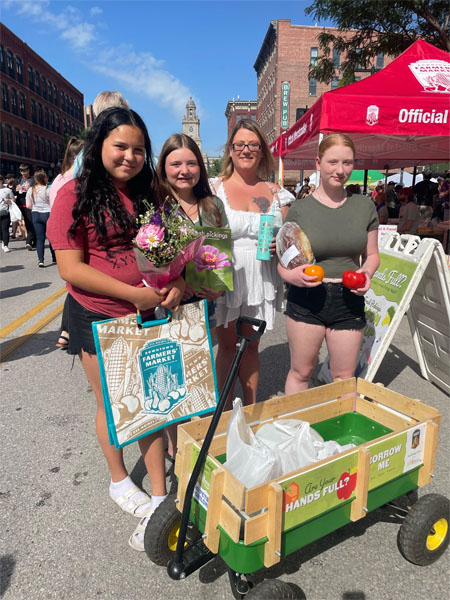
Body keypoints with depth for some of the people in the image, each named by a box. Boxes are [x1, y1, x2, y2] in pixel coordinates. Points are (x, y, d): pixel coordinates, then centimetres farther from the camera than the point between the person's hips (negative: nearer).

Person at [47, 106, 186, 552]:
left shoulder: (147, 194, 6)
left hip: (148, 314, 4)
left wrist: (178, 283, -9)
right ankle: (119, 481, 39)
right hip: (97, 317, -3)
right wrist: (133, 293, -22)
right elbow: (70, 268, -16)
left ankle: (159, 499, 22)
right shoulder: (75, 195, -9)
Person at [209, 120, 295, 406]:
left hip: (261, 280, 2)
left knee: (251, 346, 13)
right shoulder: (214, 188, 1)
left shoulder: (276, 193, 8)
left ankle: (252, 411, 30)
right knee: (227, 347, 7)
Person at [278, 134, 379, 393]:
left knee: (344, 377, 13)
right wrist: (290, 274, -21)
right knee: (301, 372, 11)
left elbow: (372, 255, 13)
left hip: (349, 300, 2)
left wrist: (367, 273, -10)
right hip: (306, 300, -2)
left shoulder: (365, 205, 4)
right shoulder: (299, 209, -4)